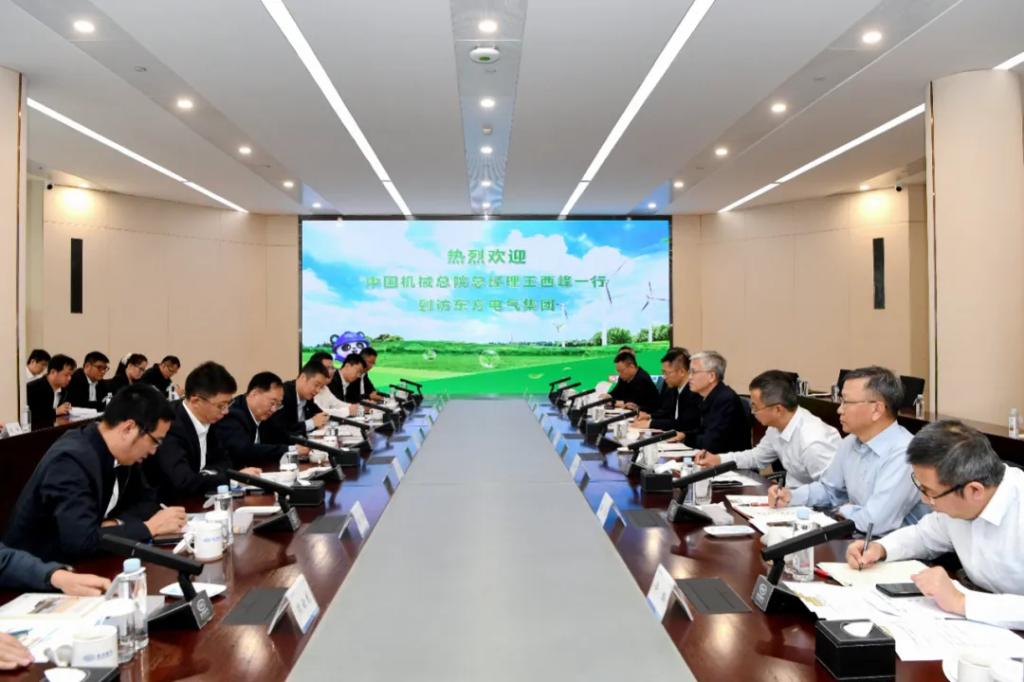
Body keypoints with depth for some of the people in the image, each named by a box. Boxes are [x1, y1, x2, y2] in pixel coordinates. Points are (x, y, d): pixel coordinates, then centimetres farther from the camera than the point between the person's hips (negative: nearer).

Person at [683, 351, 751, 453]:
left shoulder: (726, 399, -20)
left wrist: (684, 438, -9)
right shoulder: (709, 397, 5)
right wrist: (684, 435, -3)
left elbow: (710, 443, -22)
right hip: (715, 456, 7)